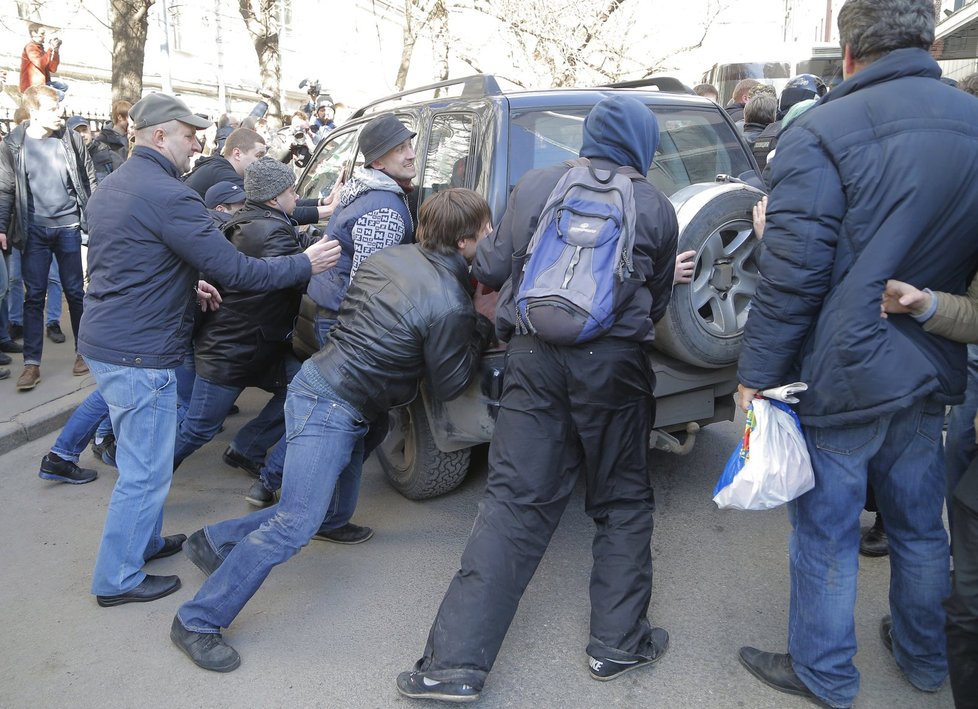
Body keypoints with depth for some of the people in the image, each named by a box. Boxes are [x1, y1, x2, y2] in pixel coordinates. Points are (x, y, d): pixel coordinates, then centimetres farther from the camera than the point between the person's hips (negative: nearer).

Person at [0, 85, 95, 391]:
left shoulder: (70, 139, 1)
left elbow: (90, 180, 5)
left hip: (68, 227, 0)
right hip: (34, 230, 0)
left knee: (75, 292, 8)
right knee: (34, 295, 2)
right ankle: (32, 363, 7)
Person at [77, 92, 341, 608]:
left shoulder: (112, 185, 11)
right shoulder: (168, 195, -20)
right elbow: (236, 271, -21)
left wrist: (185, 285, 14)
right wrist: (305, 264, -11)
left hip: (105, 342, 10)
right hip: (139, 354, -10)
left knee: (141, 458, 24)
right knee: (145, 472, 3)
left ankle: (145, 542, 39)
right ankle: (117, 580, 17)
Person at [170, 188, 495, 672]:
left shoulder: (390, 256, 5)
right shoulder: (449, 306, -19)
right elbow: (449, 387, -7)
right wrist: (483, 325, 3)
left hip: (320, 378, 10)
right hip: (334, 408, -10)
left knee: (333, 504, 19)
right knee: (295, 525, -10)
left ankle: (214, 541, 31)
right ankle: (198, 621, -1)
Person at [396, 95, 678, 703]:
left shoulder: (536, 185, 9)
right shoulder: (657, 208, 9)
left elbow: (493, 269, 10)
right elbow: (656, 304, 16)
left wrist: (478, 256, 32)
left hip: (535, 355, 1)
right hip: (615, 361, -1)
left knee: (514, 502, 3)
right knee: (624, 502, 16)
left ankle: (457, 661, 3)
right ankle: (619, 642, 24)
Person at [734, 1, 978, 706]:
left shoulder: (821, 132, -16)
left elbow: (791, 274, -20)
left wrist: (757, 373, -12)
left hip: (840, 378, -6)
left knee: (827, 537, 10)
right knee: (919, 526, 22)